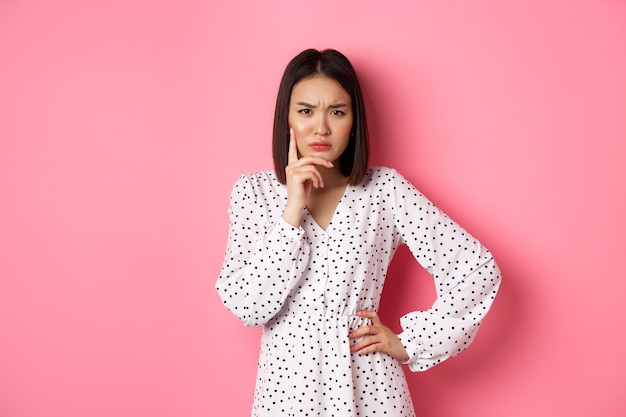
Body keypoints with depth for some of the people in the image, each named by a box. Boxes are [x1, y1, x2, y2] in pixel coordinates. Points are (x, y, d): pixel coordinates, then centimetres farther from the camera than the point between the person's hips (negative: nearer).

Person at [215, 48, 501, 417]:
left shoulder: (385, 189, -6)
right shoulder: (253, 190, -3)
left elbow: (478, 269, -7)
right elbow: (247, 307, -12)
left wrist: (409, 342, -7)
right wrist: (293, 211, -18)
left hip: (368, 384, 0)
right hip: (287, 380, 1)